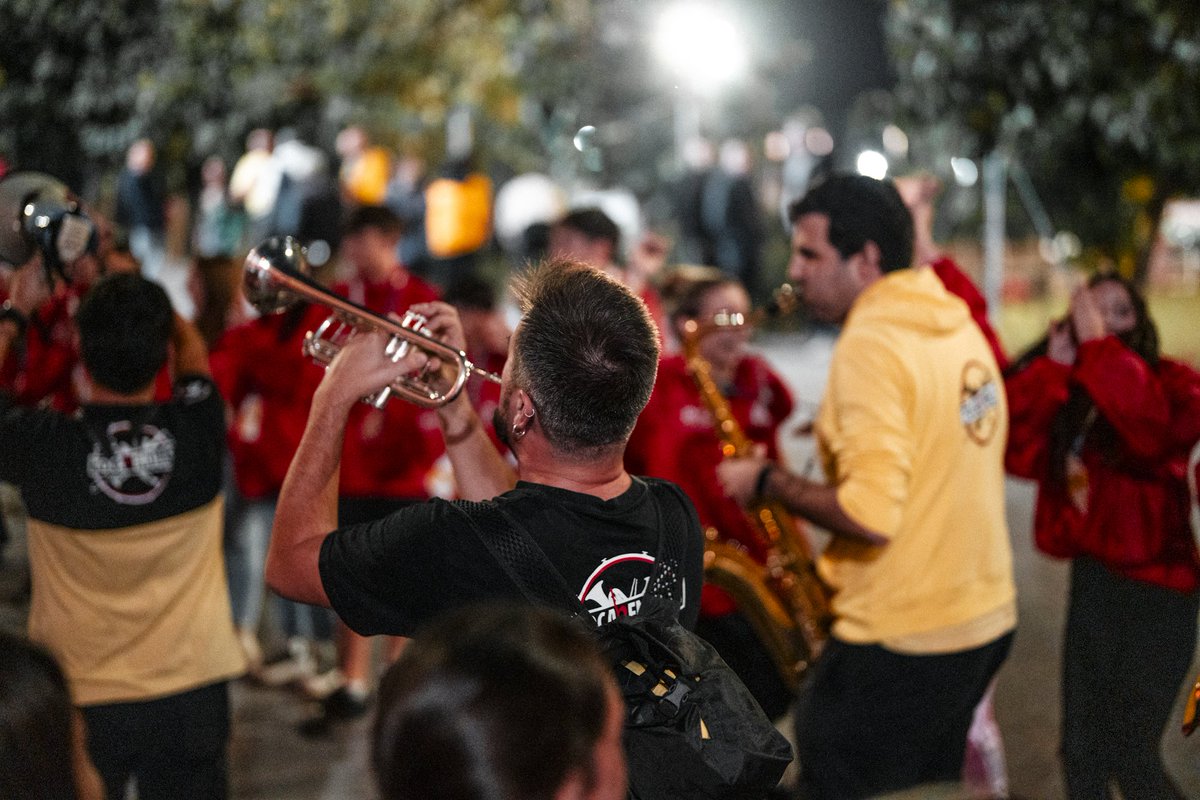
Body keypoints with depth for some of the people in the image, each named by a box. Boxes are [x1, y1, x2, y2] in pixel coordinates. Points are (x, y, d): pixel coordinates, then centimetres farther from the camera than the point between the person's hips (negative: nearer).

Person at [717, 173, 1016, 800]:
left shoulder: (870, 344, -19)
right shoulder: (958, 326, 9)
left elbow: (870, 515, -27)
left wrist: (768, 482, -14)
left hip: (902, 642, -9)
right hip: (985, 615, 9)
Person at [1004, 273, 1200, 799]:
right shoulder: (1065, 395, 8)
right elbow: (1019, 454, -8)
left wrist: (1100, 347, -26)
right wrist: (1053, 364, -11)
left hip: (1156, 585, -6)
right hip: (1092, 581, 6)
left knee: (1128, 754, -5)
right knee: (1081, 751, 11)